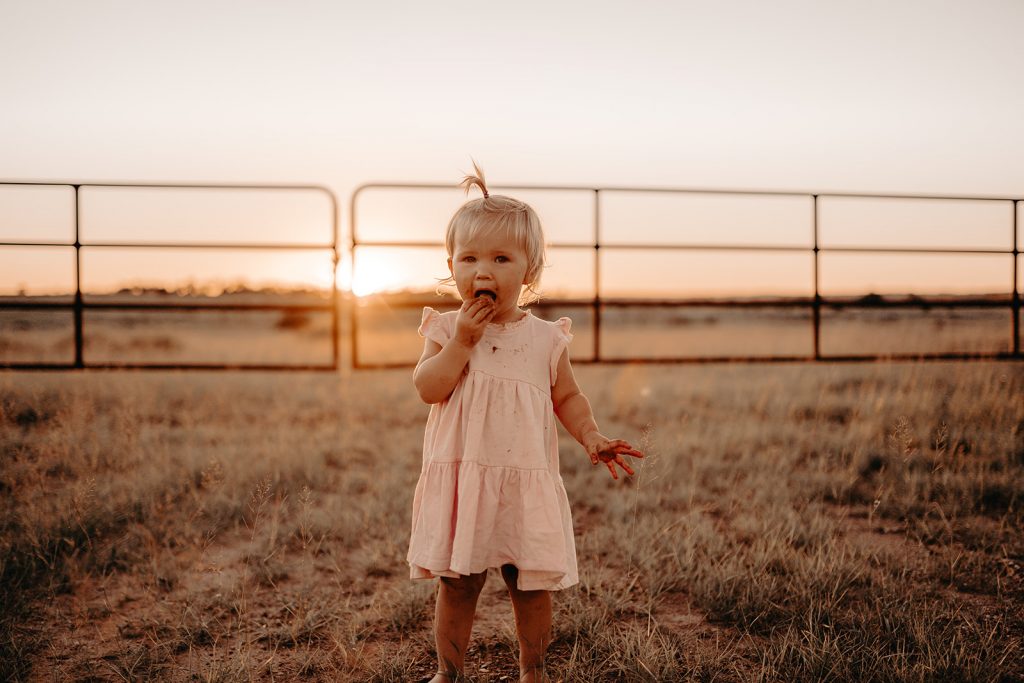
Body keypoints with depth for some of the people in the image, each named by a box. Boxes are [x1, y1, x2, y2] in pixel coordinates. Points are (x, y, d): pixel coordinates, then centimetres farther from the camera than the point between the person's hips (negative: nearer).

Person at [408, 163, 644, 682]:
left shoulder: (546, 338, 2)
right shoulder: (446, 329, 0)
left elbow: (568, 398, 8)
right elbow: (429, 388, -13)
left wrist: (591, 438, -7)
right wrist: (462, 340, -17)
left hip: (526, 485, 1)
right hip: (460, 482, 0)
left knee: (531, 583, 10)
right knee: (456, 582, 9)